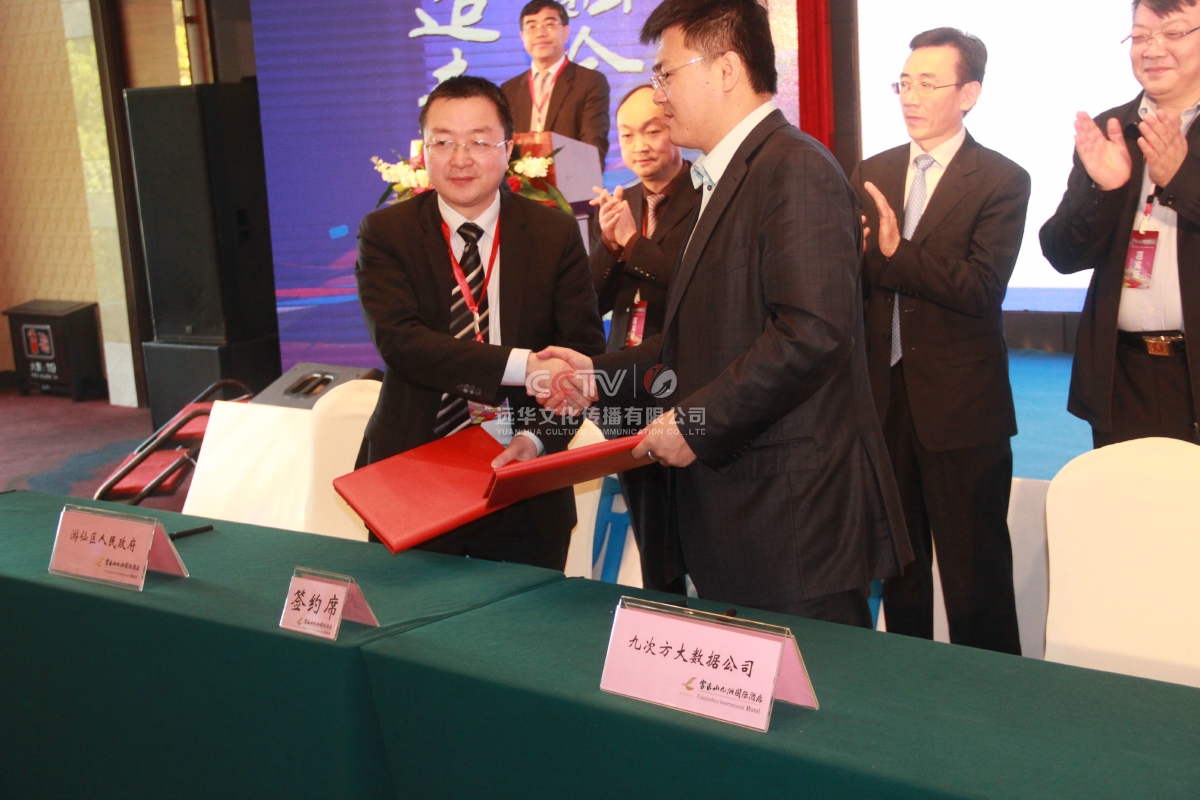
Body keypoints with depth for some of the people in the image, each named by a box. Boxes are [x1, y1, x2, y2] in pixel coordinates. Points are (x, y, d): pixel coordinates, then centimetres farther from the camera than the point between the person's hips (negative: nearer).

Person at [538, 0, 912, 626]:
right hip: (736, 513, 10)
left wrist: (696, 422, -19)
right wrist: (602, 374, 13)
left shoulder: (796, 171, -13)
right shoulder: (726, 180, 20)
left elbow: (812, 333, -24)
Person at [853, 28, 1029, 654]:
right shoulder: (871, 174, 9)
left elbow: (983, 288, -18)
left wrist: (897, 253, -24)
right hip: (883, 393, 5)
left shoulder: (1002, 181, -6)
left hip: (961, 403, -5)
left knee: (973, 569, 3)